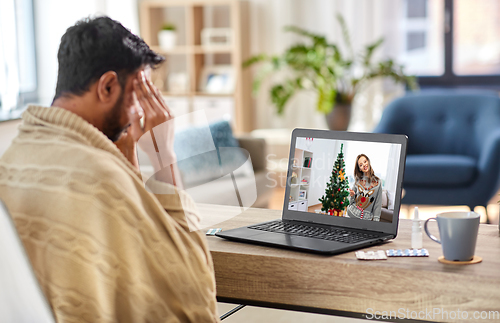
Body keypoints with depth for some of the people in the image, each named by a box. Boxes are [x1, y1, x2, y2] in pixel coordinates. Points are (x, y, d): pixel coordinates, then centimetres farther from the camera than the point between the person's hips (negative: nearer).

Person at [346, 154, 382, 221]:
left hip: (367, 218, -1)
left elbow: (378, 203, 0)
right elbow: (351, 201, 8)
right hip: (352, 214, 1)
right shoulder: (358, 181, 2)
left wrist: (376, 220, -5)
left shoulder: (377, 182, -2)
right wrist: (352, 196, -14)